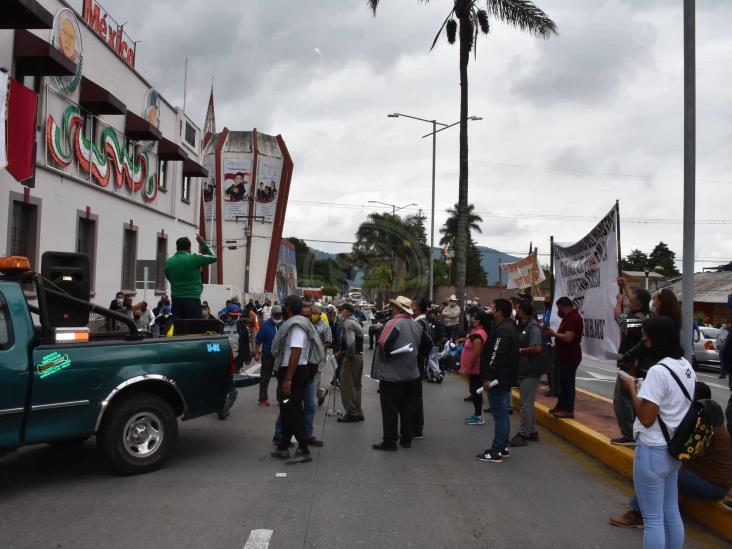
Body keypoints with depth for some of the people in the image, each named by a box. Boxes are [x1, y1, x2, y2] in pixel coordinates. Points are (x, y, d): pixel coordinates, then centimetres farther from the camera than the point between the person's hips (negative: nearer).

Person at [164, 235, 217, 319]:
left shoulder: (168, 262, 6)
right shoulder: (194, 259, -8)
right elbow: (213, 257, 5)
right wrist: (203, 243, 14)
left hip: (176, 300, 5)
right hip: (192, 300, -5)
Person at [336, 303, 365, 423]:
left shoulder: (348, 323, -14)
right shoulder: (356, 322, 15)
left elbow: (350, 341, -25)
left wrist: (349, 355, -16)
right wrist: (341, 352, 14)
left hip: (351, 358, -10)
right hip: (359, 356, 10)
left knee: (347, 386, 0)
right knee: (356, 386, 17)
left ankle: (351, 413, 4)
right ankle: (358, 412, 24)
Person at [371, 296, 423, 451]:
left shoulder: (394, 323, -16)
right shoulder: (415, 324, 7)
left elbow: (383, 343, -26)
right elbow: (417, 345, 13)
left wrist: (386, 355, -9)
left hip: (392, 374, -7)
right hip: (411, 373, 7)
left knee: (390, 409, 2)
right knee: (407, 408, 14)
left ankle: (389, 441, 6)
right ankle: (406, 438, 23)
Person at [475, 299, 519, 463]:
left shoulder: (503, 330, -19)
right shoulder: (509, 327, 14)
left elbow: (496, 356, -25)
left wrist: (488, 377, -22)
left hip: (498, 379, -11)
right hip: (505, 378, 11)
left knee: (499, 414, -6)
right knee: (502, 414, 16)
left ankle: (496, 452, -1)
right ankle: (502, 448, 25)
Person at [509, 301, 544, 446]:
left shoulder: (533, 327, -16)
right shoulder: (522, 326, 12)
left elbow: (537, 348, -24)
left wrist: (519, 351, -15)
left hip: (530, 370, -10)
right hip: (523, 369, 10)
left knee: (526, 403, -3)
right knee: (527, 403, 17)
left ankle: (523, 434, 3)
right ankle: (532, 432, 27)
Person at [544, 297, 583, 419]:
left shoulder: (574, 318, -19)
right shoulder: (568, 317, 14)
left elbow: (568, 338, -27)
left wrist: (554, 334, -17)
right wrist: (553, 333, 7)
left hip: (570, 357, -11)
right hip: (564, 356, 11)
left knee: (567, 382, -5)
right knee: (562, 382, 17)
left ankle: (568, 410, 1)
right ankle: (561, 406, 27)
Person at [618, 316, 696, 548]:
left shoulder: (658, 371, -23)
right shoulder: (687, 367, 5)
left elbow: (646, 419, -22)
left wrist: (632, 388, -12)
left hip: (653, 450, -9)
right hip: (674, 449, 9)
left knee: (653, 519, 3)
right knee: (671, 512, 20)